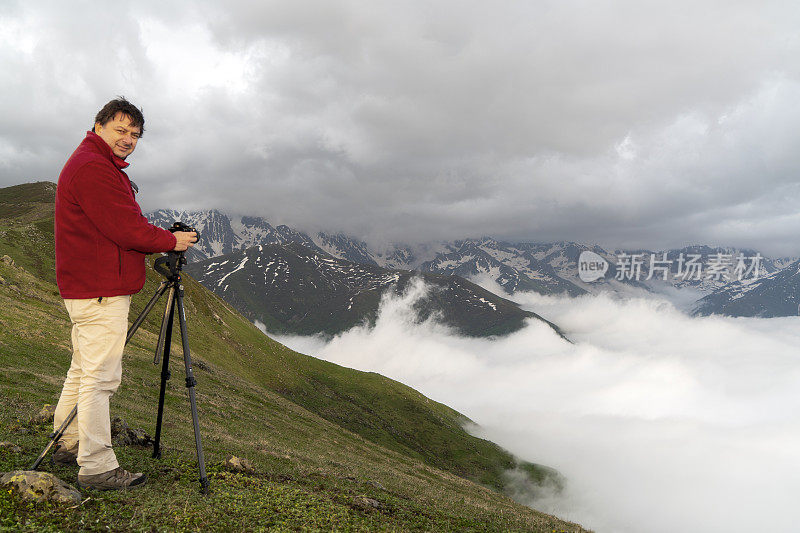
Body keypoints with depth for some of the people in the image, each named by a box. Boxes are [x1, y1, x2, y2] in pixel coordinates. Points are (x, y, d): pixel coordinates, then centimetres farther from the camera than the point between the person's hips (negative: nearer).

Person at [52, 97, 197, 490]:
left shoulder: (103, 165, 20)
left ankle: (67, 444, 31)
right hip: (101, 293, -11)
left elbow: (125, 226, 20)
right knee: (100, 376, -7)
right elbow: (126, 230, -20)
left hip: (87, 290, 11)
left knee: (83, 370, 19)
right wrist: (171, 241, -7)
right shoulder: (92, 167, -15)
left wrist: (158, 242, 6)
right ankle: (96, 468, -1)